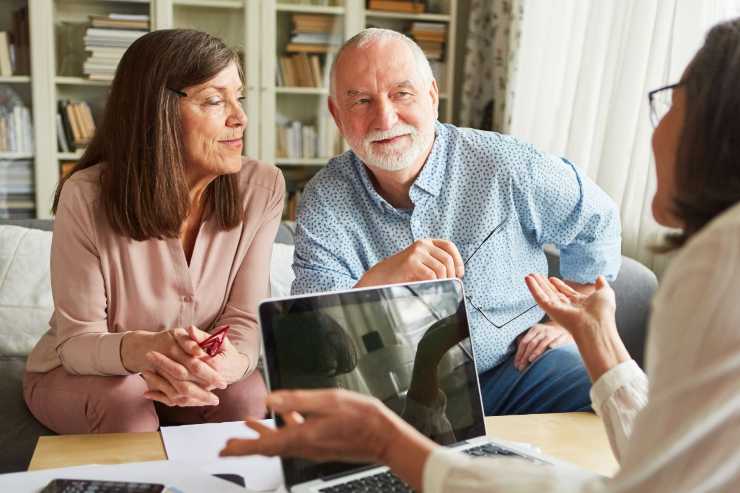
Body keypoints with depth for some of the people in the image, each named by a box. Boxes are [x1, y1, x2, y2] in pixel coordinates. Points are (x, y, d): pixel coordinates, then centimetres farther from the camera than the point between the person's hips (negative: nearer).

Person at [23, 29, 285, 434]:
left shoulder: (262, 187, -16)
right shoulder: (87, 196, -24)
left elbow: (245, 318, -16)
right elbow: (76, 340, -21)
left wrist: (228, 362, -42)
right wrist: (142, 348, -45)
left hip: (197, 376, 3)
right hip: (76, 374, -2)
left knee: (249, 395, -26)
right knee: (125, 398, -34)